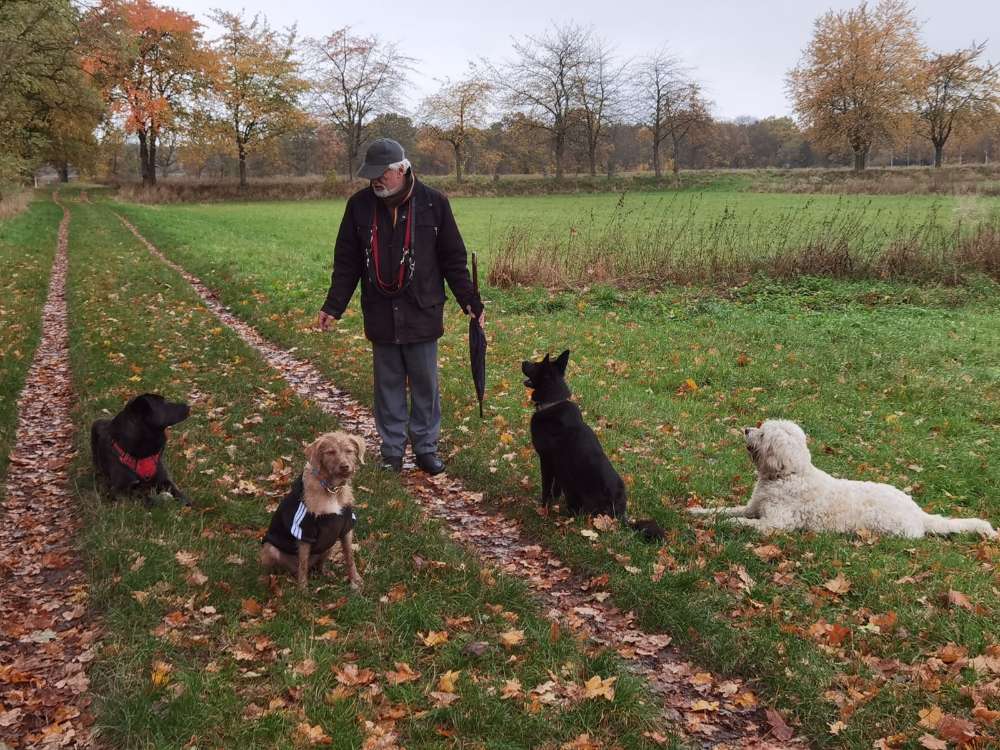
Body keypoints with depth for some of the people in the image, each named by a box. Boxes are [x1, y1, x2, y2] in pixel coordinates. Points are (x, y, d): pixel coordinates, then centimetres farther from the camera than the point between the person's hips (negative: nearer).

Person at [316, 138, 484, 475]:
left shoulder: (433, 203, -5)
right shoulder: (359, 205, 0)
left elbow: (453, 259, 1)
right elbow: (346, 263, 6)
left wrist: (470, 301, -2)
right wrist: (333, 306, 2)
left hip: (422, 313, -1)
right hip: (381, 315, 2)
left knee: (425, 384, 7)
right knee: (388, 385, 10)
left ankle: (426, 448, 21)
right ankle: (392, 450, 21)